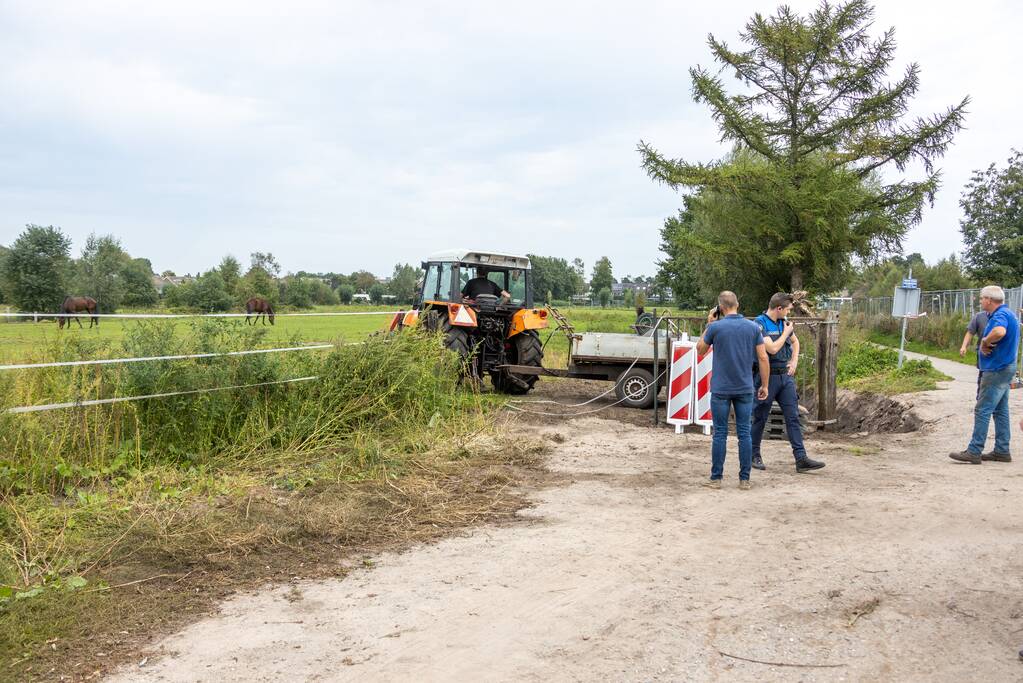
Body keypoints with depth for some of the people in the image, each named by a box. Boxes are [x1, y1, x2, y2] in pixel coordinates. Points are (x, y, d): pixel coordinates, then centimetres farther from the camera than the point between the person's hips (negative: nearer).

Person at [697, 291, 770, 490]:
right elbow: (763, 358, 0)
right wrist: (764, 385, 8)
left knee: (720, 433, 3)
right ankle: (744, 479, 8)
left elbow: (700, 350, 8)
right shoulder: (753, 327, 1)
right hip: (745, 389, 2)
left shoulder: (715, 327, -8)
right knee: (744, 433, 6)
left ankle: (716, 478, 7)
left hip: (721, 389, -2)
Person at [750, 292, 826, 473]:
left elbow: (795, 341, 26)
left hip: (785, 376, 6)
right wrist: (786, 332, -9)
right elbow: (772, 348, -23)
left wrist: (794, 361, 11)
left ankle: (801, 459, -2)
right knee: (760, 418, 5)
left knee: (793, 417, 0)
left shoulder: (784, 322, 9)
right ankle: (755, 455, 20)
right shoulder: (759, 324, -14)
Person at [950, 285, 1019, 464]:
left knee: (983, 410, -8)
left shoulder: (1000, 315, -18)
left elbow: (999, 331, -41)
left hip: (997, 370, -11)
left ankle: (974, 452, -6)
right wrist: (985, 344, -6)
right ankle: (1002, 451, 19)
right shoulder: (1007, 313, 16)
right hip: (1004, 368, 11)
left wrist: (985, 342, -23)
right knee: (1000, 411, 13)